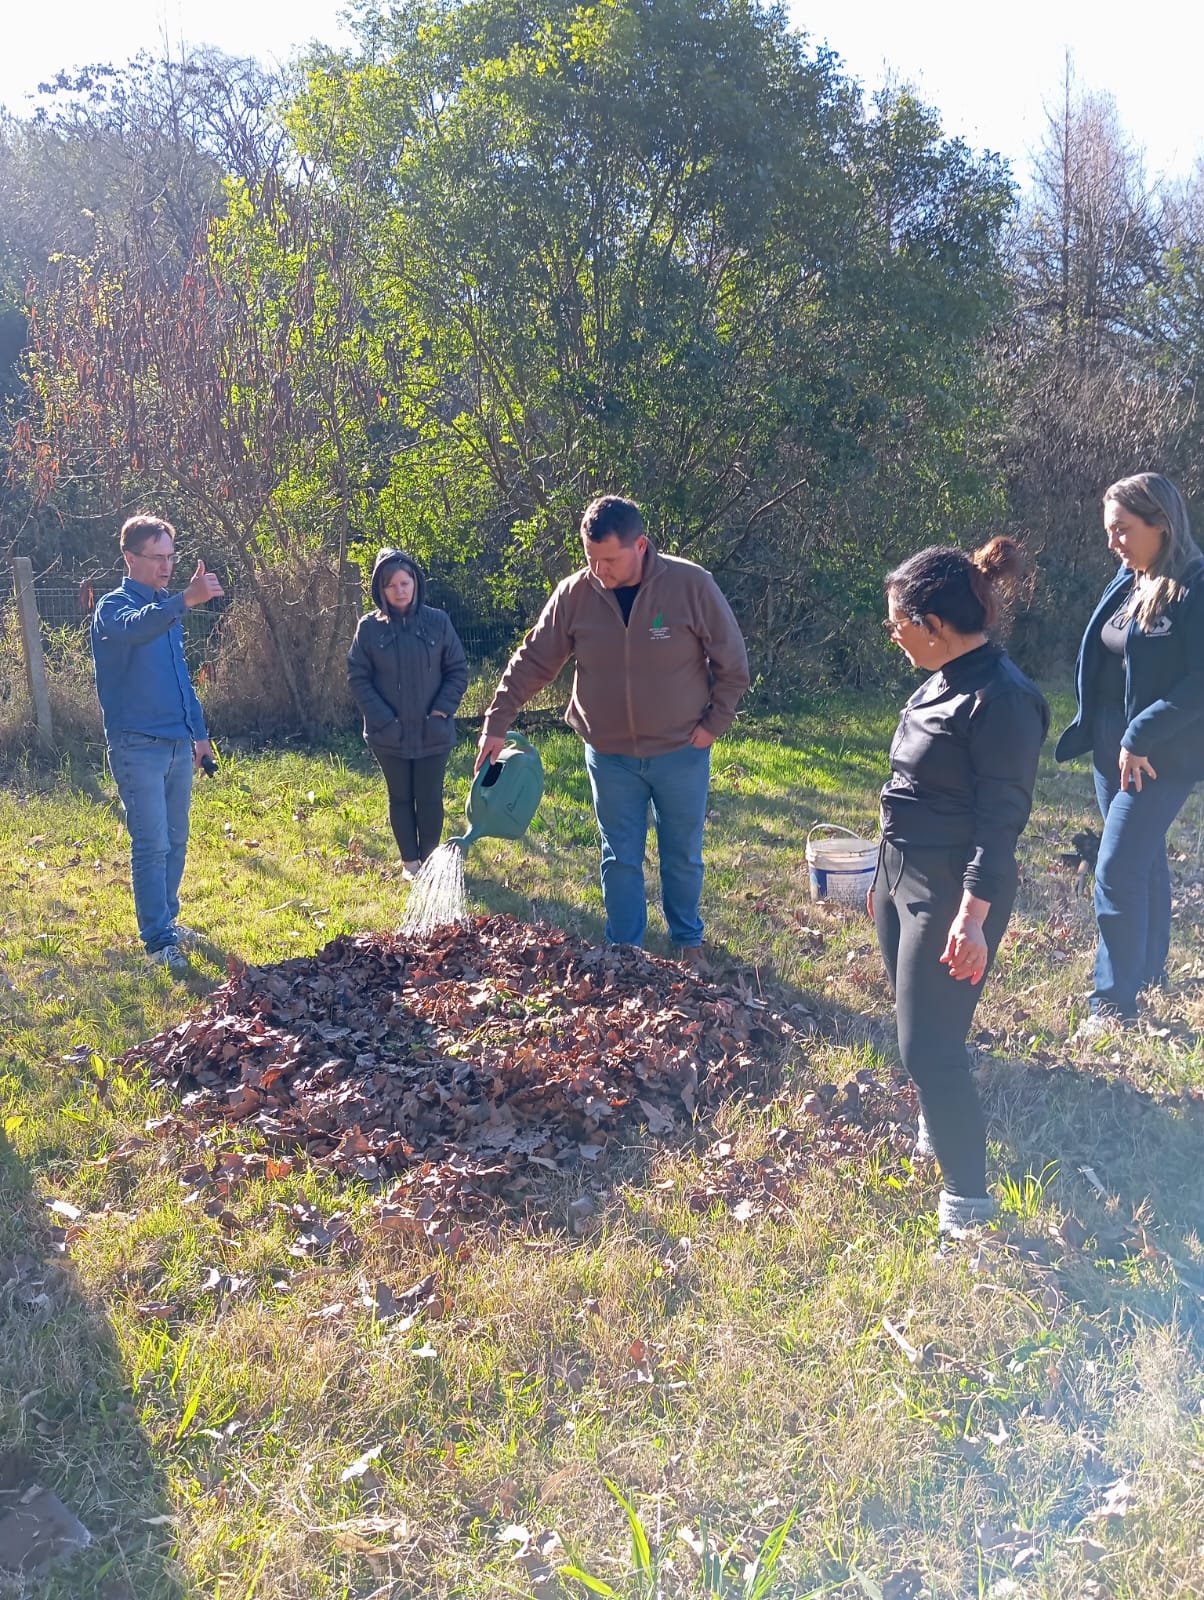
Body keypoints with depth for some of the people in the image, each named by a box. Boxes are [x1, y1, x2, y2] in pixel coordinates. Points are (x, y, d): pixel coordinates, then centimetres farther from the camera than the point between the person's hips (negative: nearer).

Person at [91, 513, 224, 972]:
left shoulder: (167, 607, 14)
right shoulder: (114, 605, -10)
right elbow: (134, 628, -36)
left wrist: (199, 731, 20)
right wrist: (186, 599, -52)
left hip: (178, 744, 7)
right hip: (138, 746, -7)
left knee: (176, 841, 14)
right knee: (152, 844, -7)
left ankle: (166, 920, 28)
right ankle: (158, 939, 0)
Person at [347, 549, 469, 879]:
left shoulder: (438, 622, -4)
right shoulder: (369, 627, -4)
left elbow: (458, 670, 1)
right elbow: (357, 677, -3)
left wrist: (441, 712, -9)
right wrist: (383, 719, -11)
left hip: (432, 733, 0)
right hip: (389, 735, 0)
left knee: (430, 798, 8)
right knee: (400, 798, 12)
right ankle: (409, 861, 26)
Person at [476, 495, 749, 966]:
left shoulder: (691, 585, -16)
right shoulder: (574, 594, -10)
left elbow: (732, 663, -6)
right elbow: (531, 662, -4)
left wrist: (714, 723, -7)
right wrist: (495, 724, -7)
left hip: (681, 753, -1)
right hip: (610, 756, 1)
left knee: (683, 856, 14)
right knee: (620, 859, 11)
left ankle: (688, 940, 35)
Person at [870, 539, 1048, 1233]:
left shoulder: (1001, 699, -20)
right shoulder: (943, 682, 9)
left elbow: (1000, 820, -21)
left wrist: (973, 915, -26)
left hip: (953, 894, -9)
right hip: (905, 876, 9)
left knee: (930, 1046, -4)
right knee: (921, 1031, 21)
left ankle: (968, 1195, 13)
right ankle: (939, 1127, 43)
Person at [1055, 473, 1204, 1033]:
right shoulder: (1125, 583, 7)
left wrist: (1141, 738, -22)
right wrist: (1090, 726, 9)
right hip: (1112, 748, 8)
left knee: (1116, 871, -8)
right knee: (1143, 859, 20)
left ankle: (1114, 1002, 3)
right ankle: (1150, 965, 37)